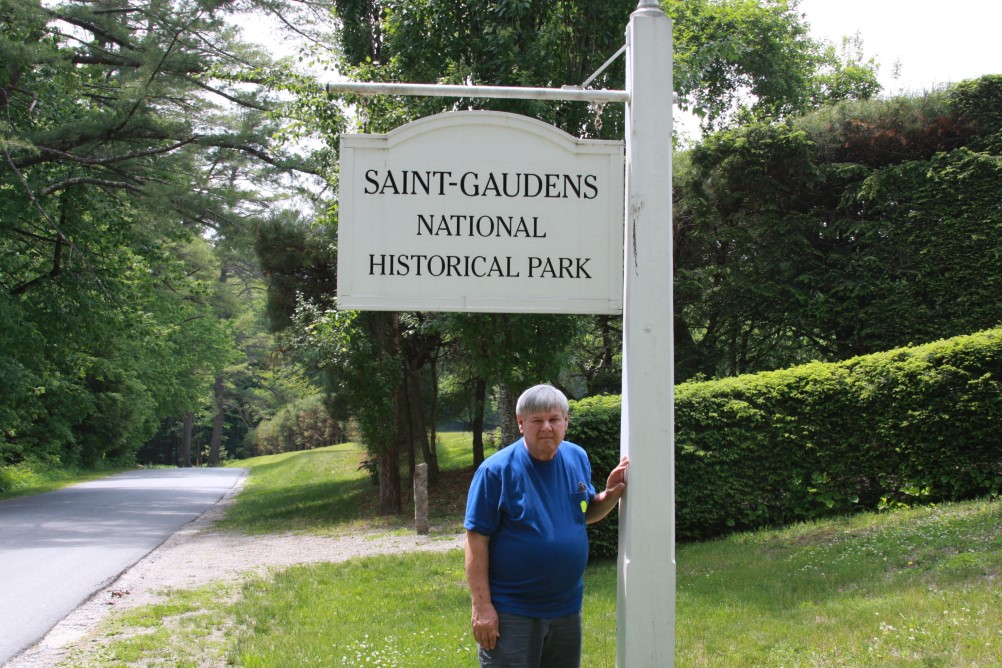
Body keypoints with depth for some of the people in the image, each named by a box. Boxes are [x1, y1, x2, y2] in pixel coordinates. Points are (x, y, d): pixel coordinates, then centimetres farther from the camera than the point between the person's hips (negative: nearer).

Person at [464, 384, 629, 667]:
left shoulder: (577, 458, 3)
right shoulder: (497, 470, -15)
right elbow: (477, 540, -15)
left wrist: (611, 495, -3)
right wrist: (482, 606, -19)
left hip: (567, 609, 6)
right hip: (511, 612, -6)